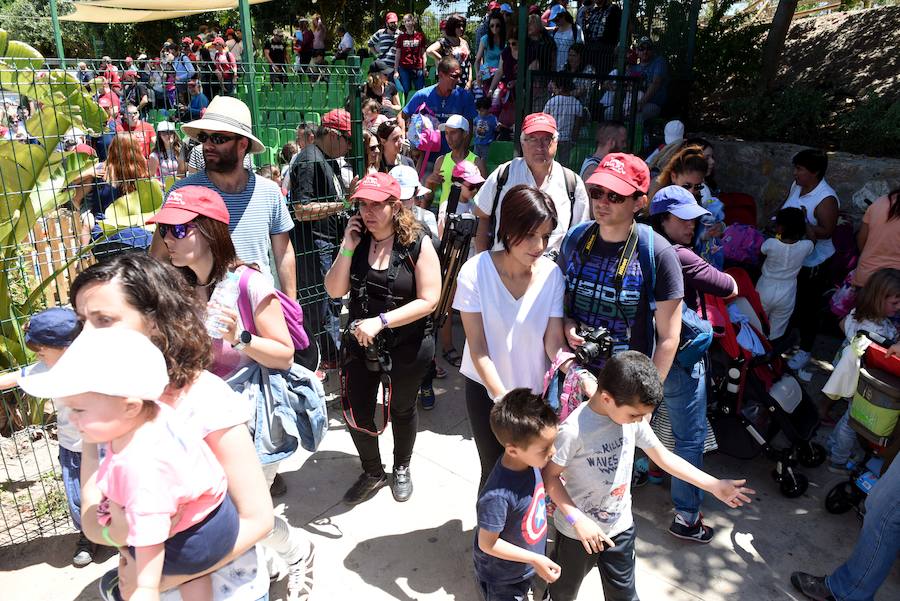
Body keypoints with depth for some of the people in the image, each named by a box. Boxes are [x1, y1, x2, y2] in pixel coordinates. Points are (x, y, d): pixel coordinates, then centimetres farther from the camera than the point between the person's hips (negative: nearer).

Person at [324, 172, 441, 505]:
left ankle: (401, 469, 45)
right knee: (357, 414, 6)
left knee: (402, 410, 18)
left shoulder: (418, 243, -16)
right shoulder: (357, 240, -4)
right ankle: (372, 472, 35)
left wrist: (380, 321, -27)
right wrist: (347, 248, -18)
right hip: (360, 344, 3)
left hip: (407, 348, -3)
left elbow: (428, 300, -20)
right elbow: (335, 291, -7)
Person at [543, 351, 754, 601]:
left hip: (620, 526, 4)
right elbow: (549, 476, -21)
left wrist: (714, 485, -2)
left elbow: (663, 456, -2)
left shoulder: (631, 414, -14)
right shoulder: (573, 430, -32)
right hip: (577, 530, -4)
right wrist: (578, 519, -27)